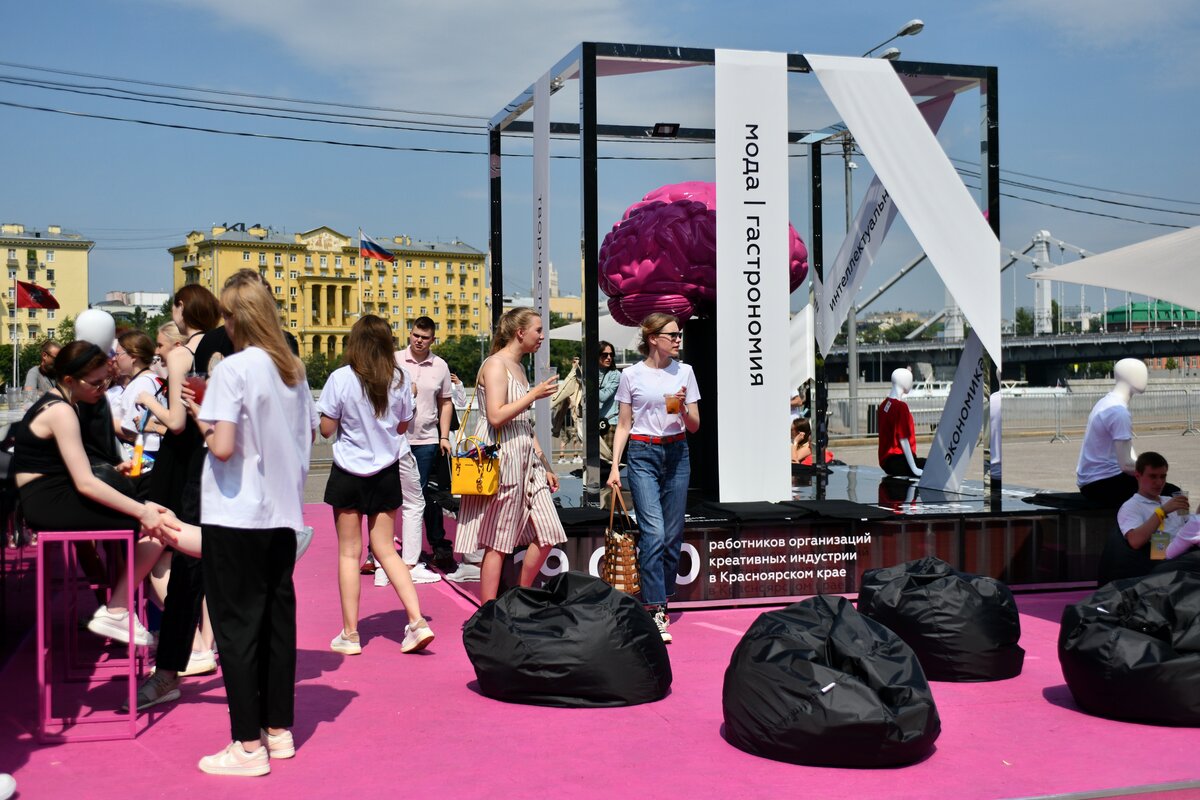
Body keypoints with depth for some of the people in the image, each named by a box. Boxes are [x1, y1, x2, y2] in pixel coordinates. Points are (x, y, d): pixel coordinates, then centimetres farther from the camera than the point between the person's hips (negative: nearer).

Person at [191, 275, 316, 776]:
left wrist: (204, 421, -2)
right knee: (277, 617, 14)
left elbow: (222, 448, -20)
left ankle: (248, 745, 4)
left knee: (237, 624, 0)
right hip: (283, 513, 7)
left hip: (235, 515, -7)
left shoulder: (233, 369, -14)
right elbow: (309, 434, 15)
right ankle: (279, 729, 22)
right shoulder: (294, 369, 7)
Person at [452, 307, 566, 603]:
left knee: (547, 533, 5)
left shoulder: (519, 367, 18)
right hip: (501, 458, -9)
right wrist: (535, 394, -14)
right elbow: (496, 416, -21)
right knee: (498, 543, -4)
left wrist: (545, 466, 21)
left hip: (525, 458, 9)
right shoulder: (496, 364, -10)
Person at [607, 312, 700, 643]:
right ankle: (655, 612, -10)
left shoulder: (685, 372, 8)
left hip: (676, 454, 4)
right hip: (643, 455, -3)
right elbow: (623, 425, 5)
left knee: (673, 534, 5)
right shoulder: (632, 375, 1)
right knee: (653, 532, -13)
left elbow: (694, 427, 9)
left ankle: (661, 600, 19)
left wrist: (683, 409, -12)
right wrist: (614, 466, -2)